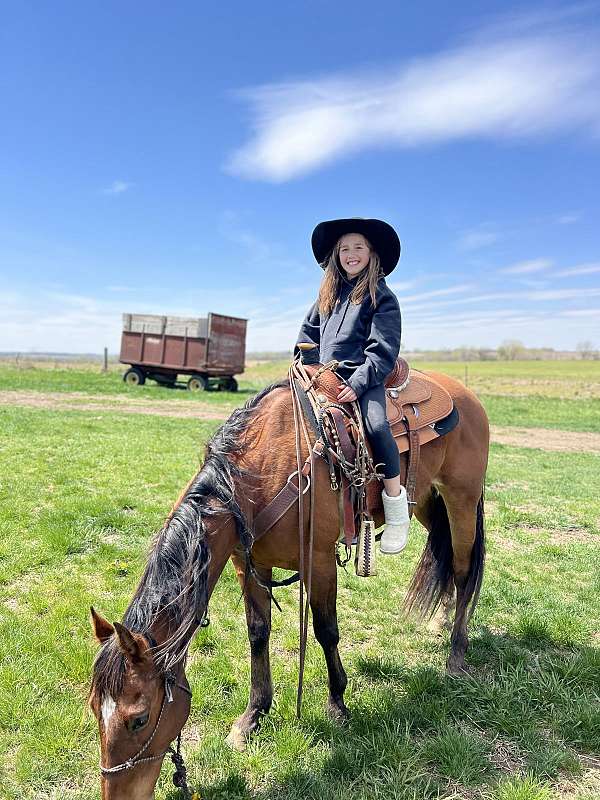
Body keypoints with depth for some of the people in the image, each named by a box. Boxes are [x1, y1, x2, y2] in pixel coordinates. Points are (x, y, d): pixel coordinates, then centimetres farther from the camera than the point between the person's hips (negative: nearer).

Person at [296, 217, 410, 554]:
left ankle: (396, 503, -17)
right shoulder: (328, 295, 18)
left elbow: (383, 352, -9)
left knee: (377, 426, -31)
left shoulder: (382, 297, 0)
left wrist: (357, 383, -20)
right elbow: (308, 332, 27)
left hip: (364, 378, -6)